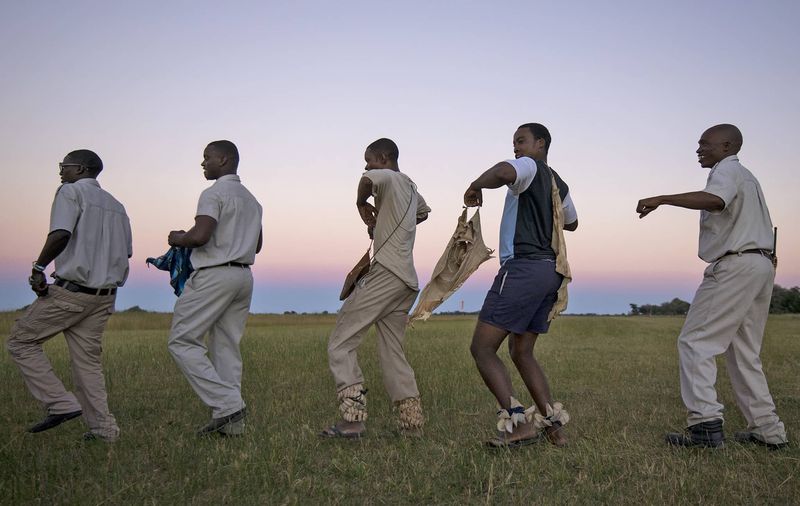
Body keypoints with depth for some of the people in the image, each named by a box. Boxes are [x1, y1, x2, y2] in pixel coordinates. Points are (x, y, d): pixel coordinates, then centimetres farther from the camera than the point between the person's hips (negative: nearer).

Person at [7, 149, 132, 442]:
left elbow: (60, 234, -21)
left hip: (70, 291, -7)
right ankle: (103, 428, 6)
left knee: (21, 341, 7)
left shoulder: (71, 191, -5)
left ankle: (61, 404, -2)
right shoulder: (116, 205, 17)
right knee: (87, 360, 11)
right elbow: (126, 252, 17)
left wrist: (38, 268, -10)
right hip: (104, 296, 7)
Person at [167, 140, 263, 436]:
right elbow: (256, 245, 26)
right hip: (244, 275, 9)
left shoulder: (215, 193, -8)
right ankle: (231, 421, 5)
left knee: (182, 340, -3)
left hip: (215, 274, -9)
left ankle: (227, 404, -12)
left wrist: (178, 239, -2)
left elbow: (200, 235, -21)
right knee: (226, 346, 8)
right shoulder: (251, 199, 20)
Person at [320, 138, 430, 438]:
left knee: (340, 343, -7)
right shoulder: (411, 187, 25)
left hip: (386, 274, -9)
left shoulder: (389, 178, -2)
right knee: (392, 352, 13)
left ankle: (353, 418, -16)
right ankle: (412, 421, 8)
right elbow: (423, 212, 48)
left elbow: (367, 179, -26)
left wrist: (362, 205, -6)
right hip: (407, 281, 9)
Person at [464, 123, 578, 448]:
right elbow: (571, 223, 41)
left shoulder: (530, 167, -2)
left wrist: (475, 187, -10)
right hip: (551, 271, 9)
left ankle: (517, 421, -18)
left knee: (482, 348, -8)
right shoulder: (558, 184, 23)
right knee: (521, 352, 17)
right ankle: (553, 424, 13)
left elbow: (503, 172, -28)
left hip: (523, 266, -9)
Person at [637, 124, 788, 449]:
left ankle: (705, 423, -19)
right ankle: (767, 429, 12)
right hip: (761, 264, 10)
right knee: (744, 352, 13)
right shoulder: (745, 176, 27)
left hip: (735, 265, -10)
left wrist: (662, 199, -28)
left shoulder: (728, 169, -4)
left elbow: (714, 200, -28)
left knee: (695, 342, -12)